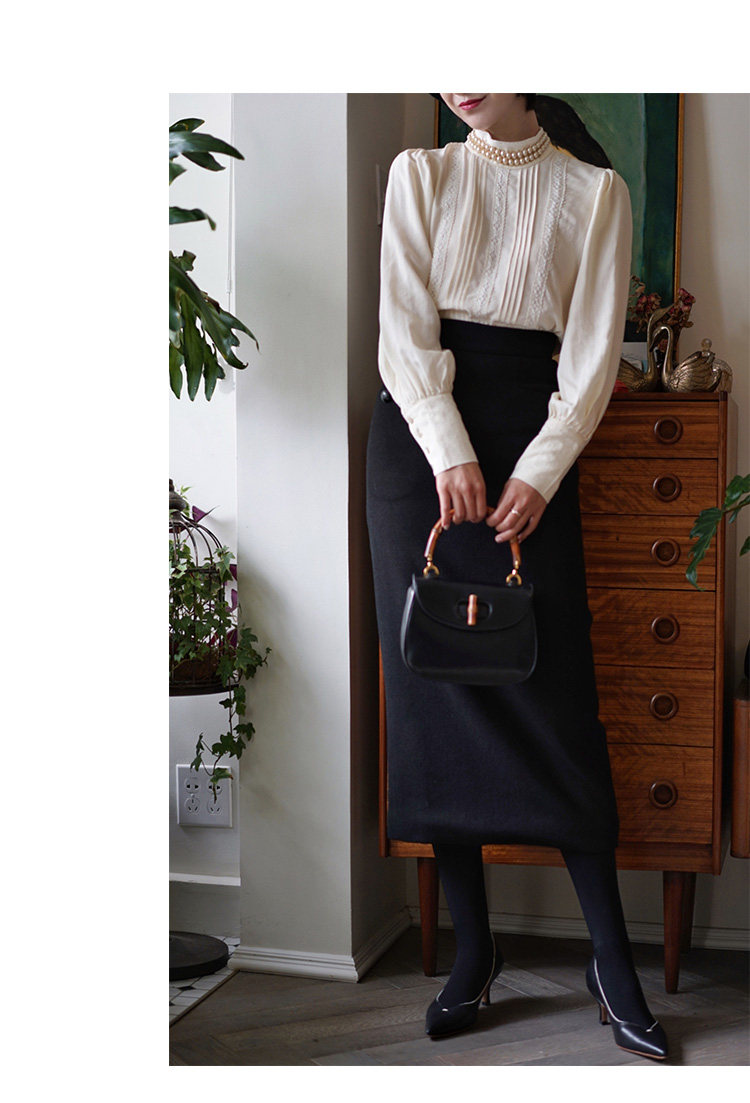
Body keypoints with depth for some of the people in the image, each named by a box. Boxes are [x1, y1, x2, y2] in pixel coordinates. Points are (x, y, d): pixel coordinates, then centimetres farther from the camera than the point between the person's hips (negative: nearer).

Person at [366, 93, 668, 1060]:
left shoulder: (594, 192, 9)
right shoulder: (420, 175, 10)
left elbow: (594, 353, 2)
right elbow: (405, 329, -1)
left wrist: (539, 470, -11)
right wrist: (451, 455, -14)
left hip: (532, 435, -1)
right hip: (420, 434, 1)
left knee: (552, 690, -6)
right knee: (435, 683, -1)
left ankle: (611, 957, 3)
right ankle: (472, 948, 9)